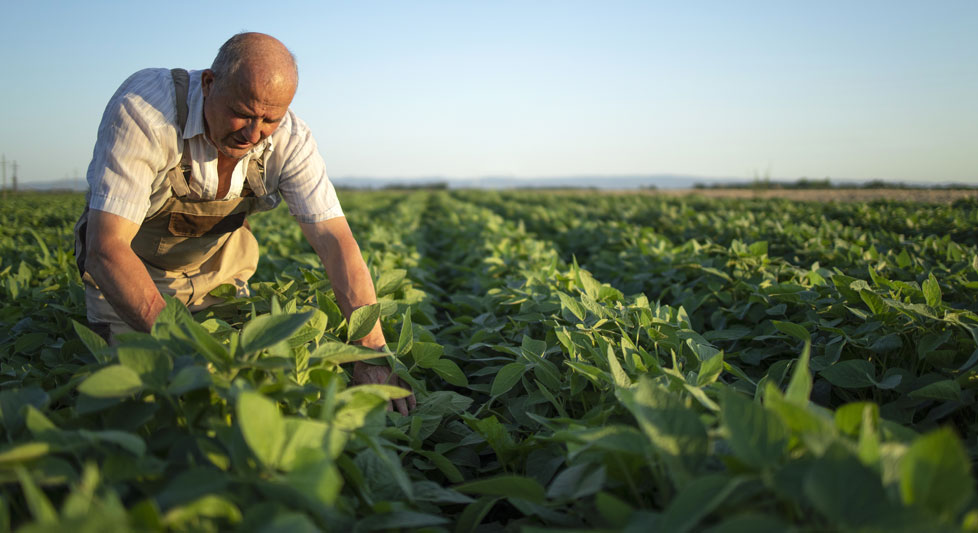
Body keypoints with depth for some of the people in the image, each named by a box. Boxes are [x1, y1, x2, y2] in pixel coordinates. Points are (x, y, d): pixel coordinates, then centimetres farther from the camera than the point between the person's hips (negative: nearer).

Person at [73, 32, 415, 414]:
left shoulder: (289, 141, -23)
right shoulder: (142, 110, -34)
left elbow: (336, 244, -26)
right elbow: (106, 248, -37)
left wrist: (373, 354, -38)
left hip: (216, 271, 3)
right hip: (128, 271, -3)